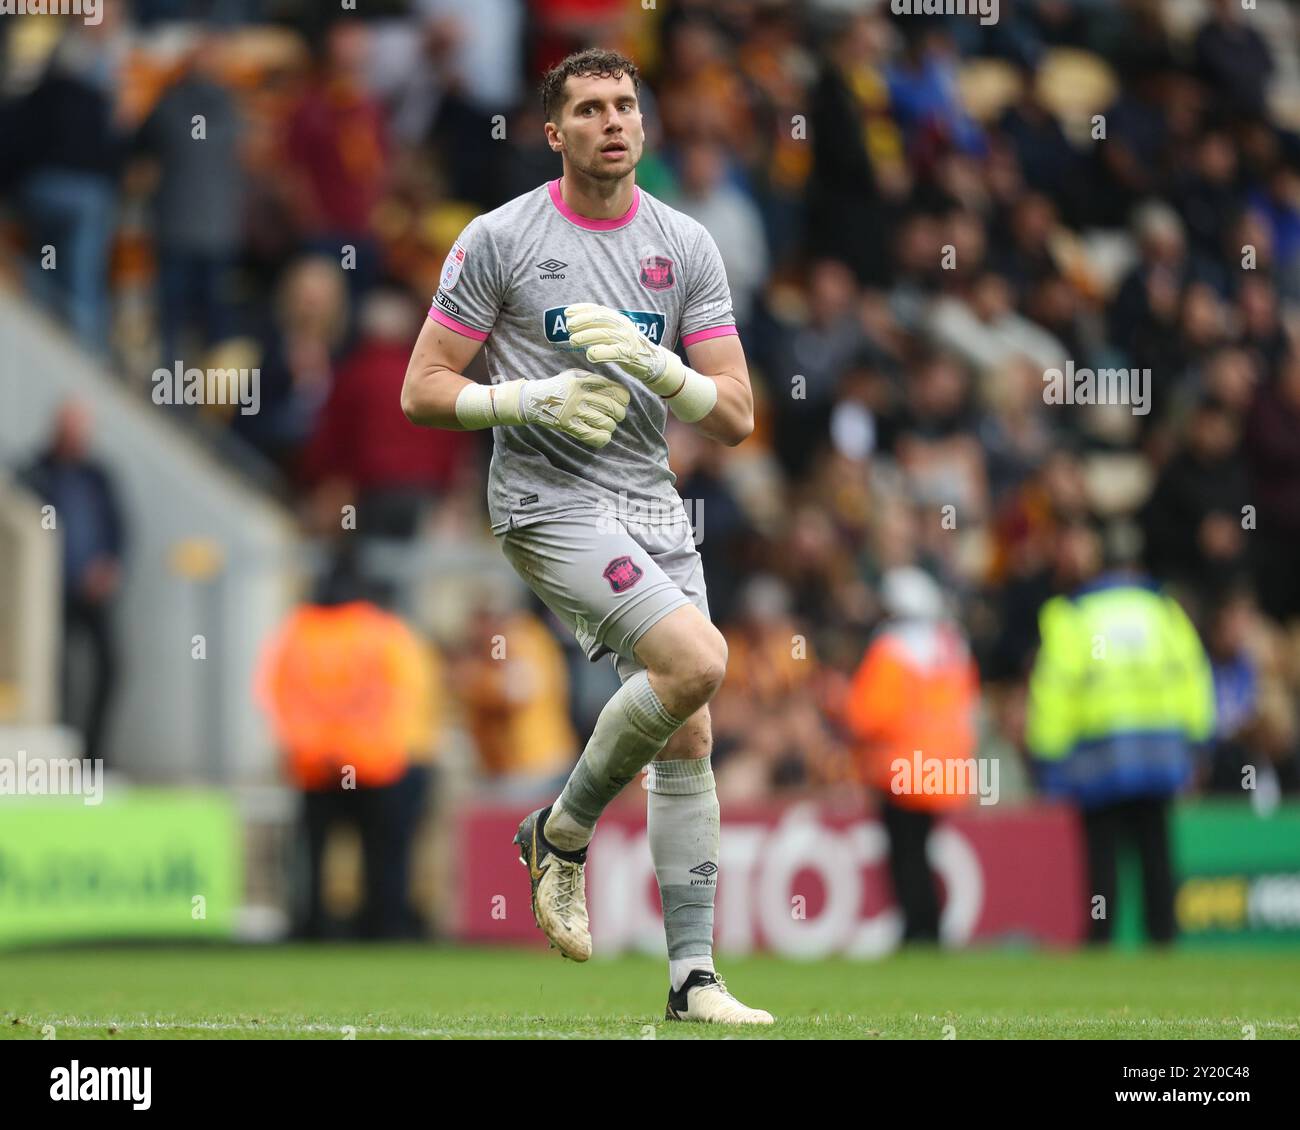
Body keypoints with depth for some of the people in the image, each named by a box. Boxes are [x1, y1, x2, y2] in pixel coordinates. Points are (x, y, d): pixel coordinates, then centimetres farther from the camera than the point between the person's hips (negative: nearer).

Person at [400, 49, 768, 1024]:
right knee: (698, 658, -24)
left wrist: (652, 364, -15)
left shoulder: (687, 247, 6)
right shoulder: (500, 239, -4)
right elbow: (422, 391, -3)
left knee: (689, 740, 2)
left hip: (653, 505, 5)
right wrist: (535, 399, -17)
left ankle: (693, 975, 8)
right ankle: (563, 834, -3)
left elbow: (736, 418, 3)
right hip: (550, 499, -5)